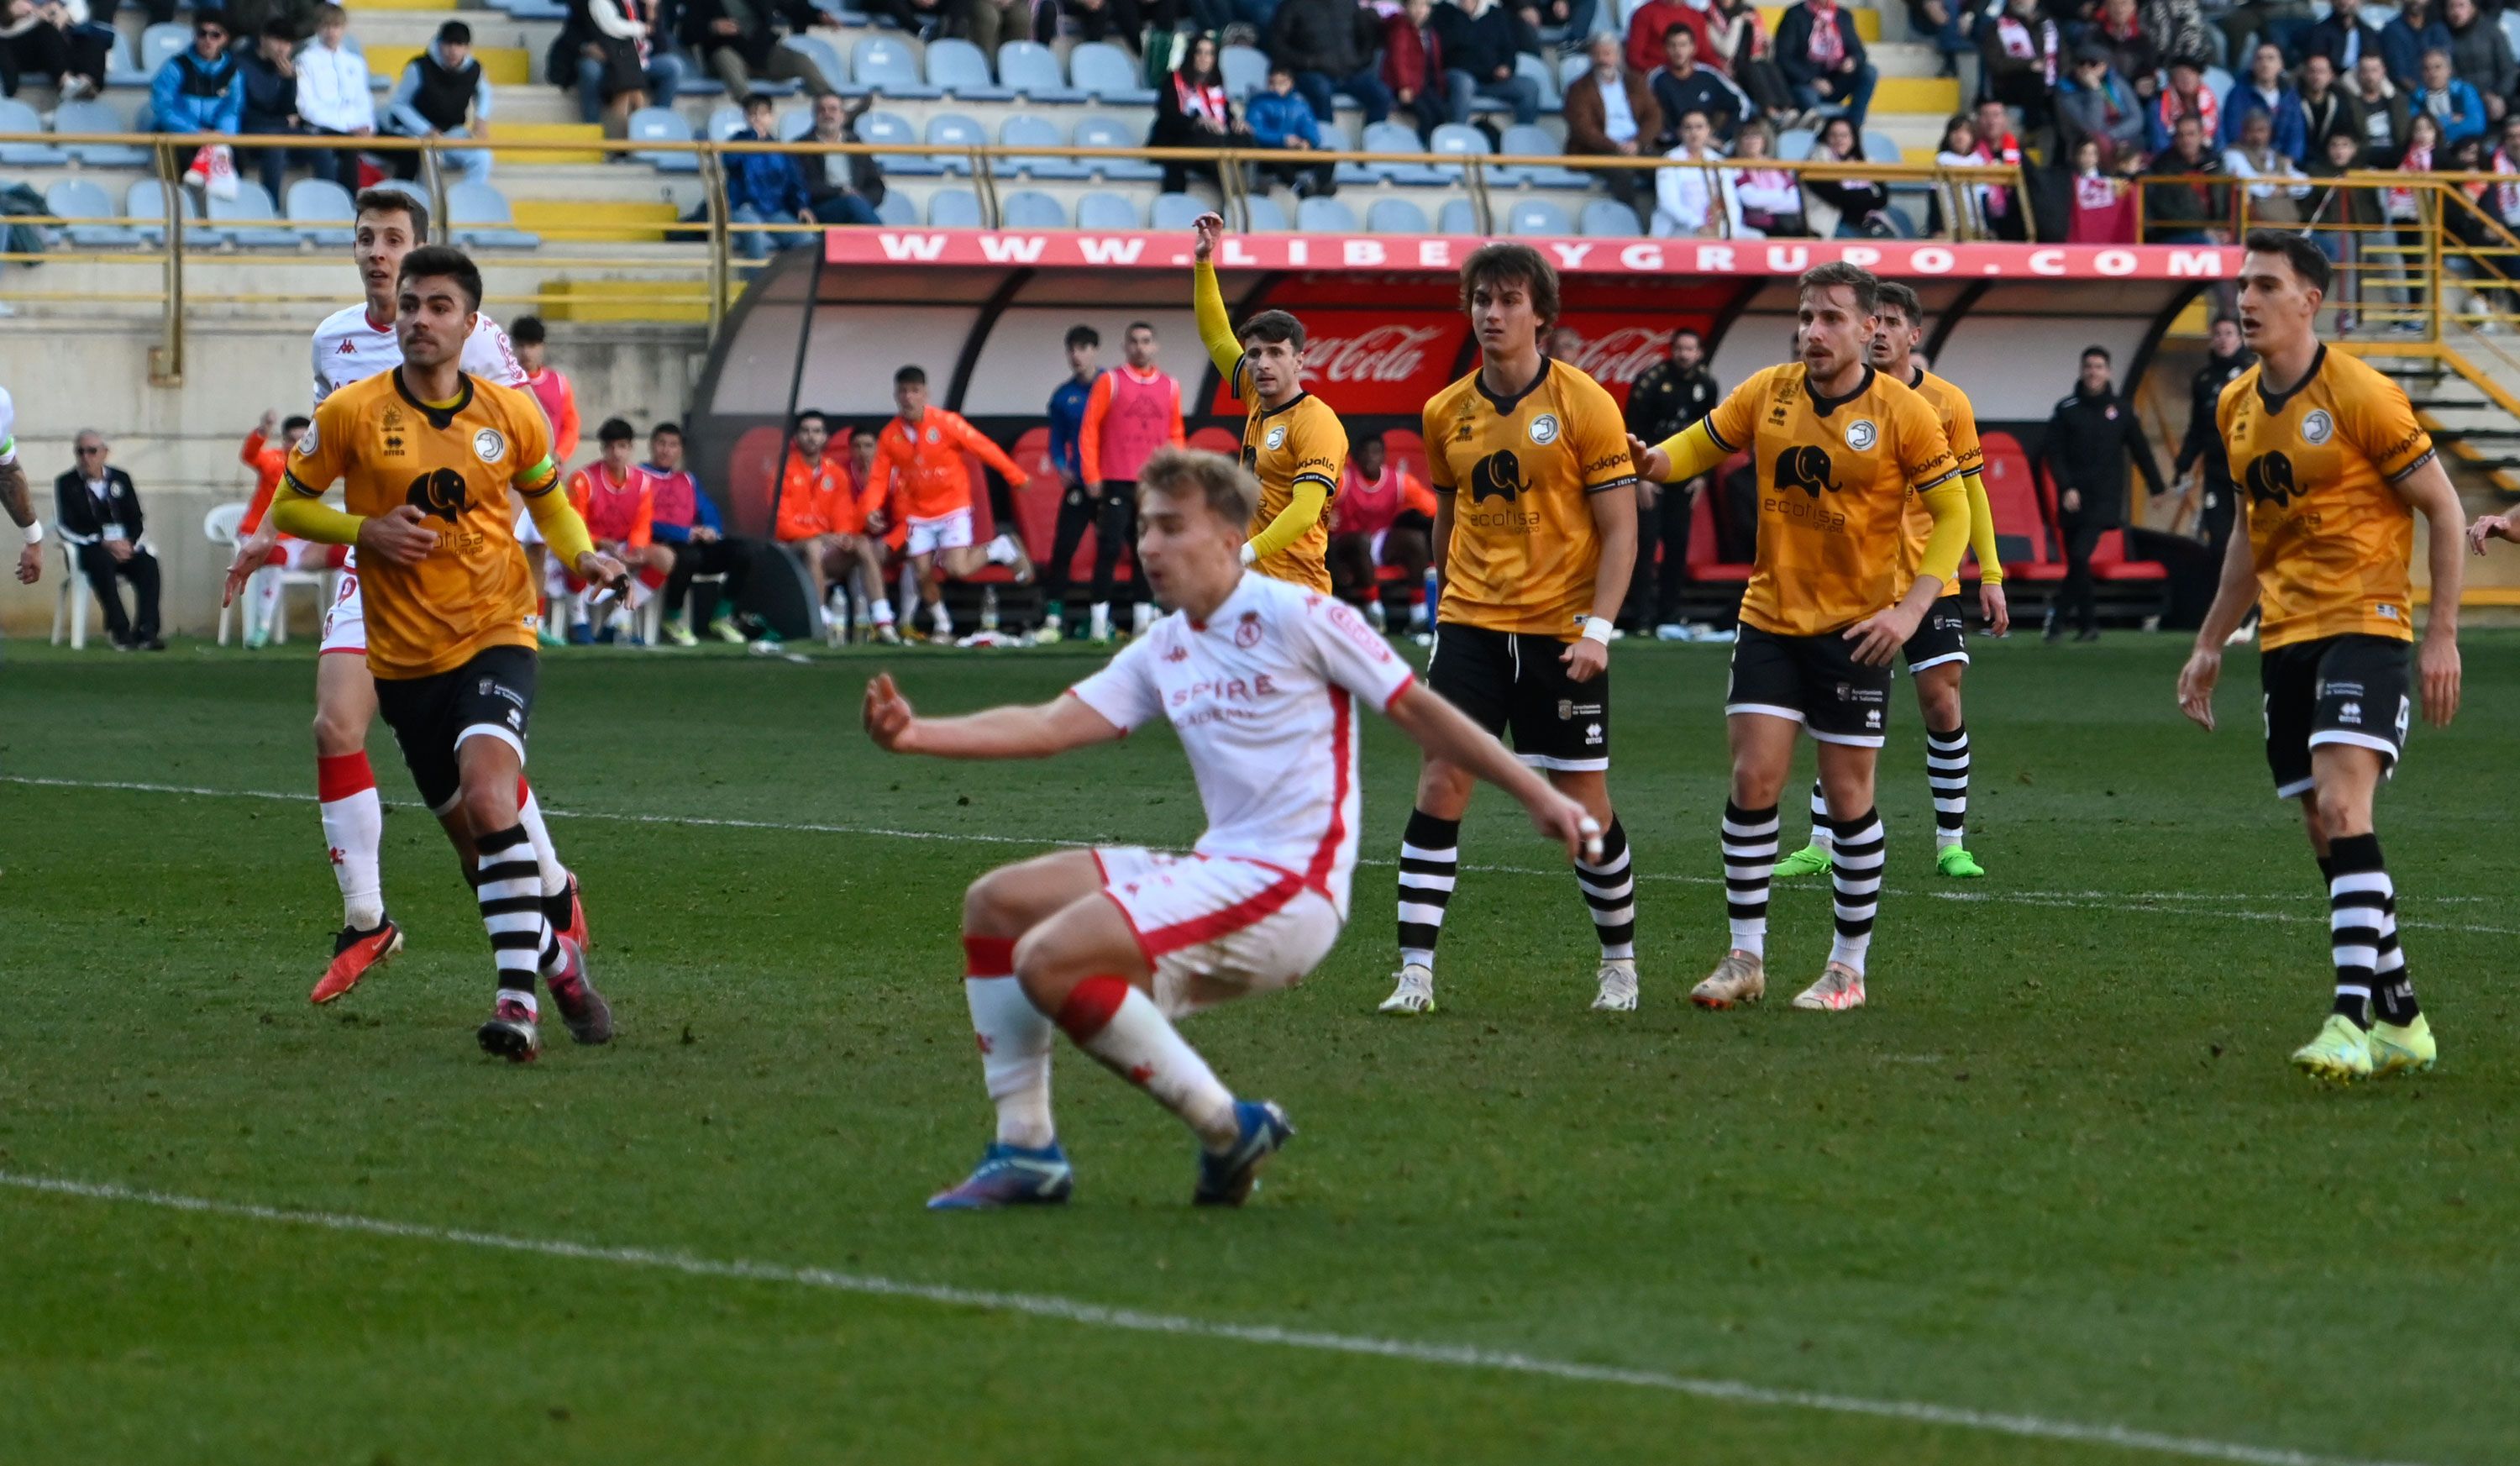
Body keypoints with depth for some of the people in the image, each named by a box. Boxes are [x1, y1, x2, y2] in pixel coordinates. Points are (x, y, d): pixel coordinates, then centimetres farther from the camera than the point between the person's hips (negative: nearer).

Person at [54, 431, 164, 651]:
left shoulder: (120, 479, 15)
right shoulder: (66, 484, 5)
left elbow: (137, 519, 12)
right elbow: (66, 527, -6)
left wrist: (128, 542, -11)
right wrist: (104, 542, -17)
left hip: (124, 544, 3)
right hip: (88, 548, -3)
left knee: (148, 562, -28)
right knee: (103, 562, -38)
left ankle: (146, 631, -35)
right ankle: (120, 631, -40)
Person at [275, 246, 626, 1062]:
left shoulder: (511, 415, 1)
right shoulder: (352, 414, -3)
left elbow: (547, 497, 18)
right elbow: (288, 506, 5)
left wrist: (580, 554, -2)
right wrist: (366, 529, -12)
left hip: (496, 635, -2)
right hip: (404, 657, 2)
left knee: (488, 793, -26)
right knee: (469, 834, 7)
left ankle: (517, 998, -29)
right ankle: (557, 957, 33)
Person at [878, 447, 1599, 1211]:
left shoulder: (1296, 617, -6)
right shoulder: (1163, 652, 15)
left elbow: (1420, 711, -2)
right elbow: (1051, 725, 7)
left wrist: (1539, 796, -4)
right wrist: (918, 733, -6)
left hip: (1287, 884, -9)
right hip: (1216, 872, 9)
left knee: (1050, 962, -22)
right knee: (994, 904, 8)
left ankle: (1228, 1129, -10)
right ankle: (1026, 1151, 6)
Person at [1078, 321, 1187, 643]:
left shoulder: (1170, 387, 10)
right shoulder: (1110, 382, 2)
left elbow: (1175, 435, 15)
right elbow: (1089, 430, 1)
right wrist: (1092, 476, -4)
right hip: (1117, 483, -3)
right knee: (1109, 550, -7)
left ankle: (1143, 619, 9)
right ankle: (1099, 621, -5)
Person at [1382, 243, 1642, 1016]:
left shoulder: (1583, 403, -7)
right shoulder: (1446, 413, 5)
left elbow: (1620, 527, -7)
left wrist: (1598, 628, -16)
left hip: (1560, 633, -3)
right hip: (1470, 625, 3)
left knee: (1583, 801, 2)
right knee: (1439, 786, -9)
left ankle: (1619, 960, 23)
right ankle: (1416, 971, -6)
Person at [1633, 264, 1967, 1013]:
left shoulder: (1903, 412, -9)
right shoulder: (1767, 393, 0)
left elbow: (1953, 514, -6)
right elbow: (1698, 447, 8)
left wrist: (1911, 607, -17)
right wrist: (1650, 461, -16)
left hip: (1855, 629, -3)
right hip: (1770, 617, 3)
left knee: (1847, 797, 1)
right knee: (1753, 781, -4)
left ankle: (1849, 966, 13)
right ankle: (1745, 958, 5)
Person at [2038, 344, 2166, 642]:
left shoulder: (2121, 410, 6)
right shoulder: (2067, 408, 4)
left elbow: (2140, 450, 14)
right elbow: (2052, 452, 0)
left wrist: (2157, 488, 18)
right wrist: (2066, 487, -12)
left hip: (2104, 501, -2)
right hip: (2073, 500, 2)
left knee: (2080, 556, -18)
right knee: (2076, 562, 5)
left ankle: (2060, 616, -11)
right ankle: (2089, 623, 16)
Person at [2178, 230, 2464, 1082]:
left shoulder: (2360, 396, -11)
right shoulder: (2236, 408, 10)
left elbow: (2443, 509, -6)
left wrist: (2442, 635, -11)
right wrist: (2210, 644, 22)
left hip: (2364, 624, -7)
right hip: (2285, 636, 7)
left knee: (2342, 806, -22)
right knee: (2328, 835, 6)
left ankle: (2353, 1018, -26)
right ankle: (2400, 1021, 17)